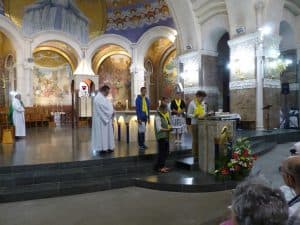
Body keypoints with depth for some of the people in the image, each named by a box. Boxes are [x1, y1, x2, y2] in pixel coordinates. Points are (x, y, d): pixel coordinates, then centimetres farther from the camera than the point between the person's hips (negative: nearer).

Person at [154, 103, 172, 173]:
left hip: (166, 136, 9)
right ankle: (158, 167, 8)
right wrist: (168, 130, -21)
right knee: (162, 152, -3)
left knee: (166, 152, 13)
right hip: (161, 137, -9)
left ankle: (162, 166, 24)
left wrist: (170, 128, 4)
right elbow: (159, 128, -19)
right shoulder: (158, 117, -14)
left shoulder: (165, 116, 15)